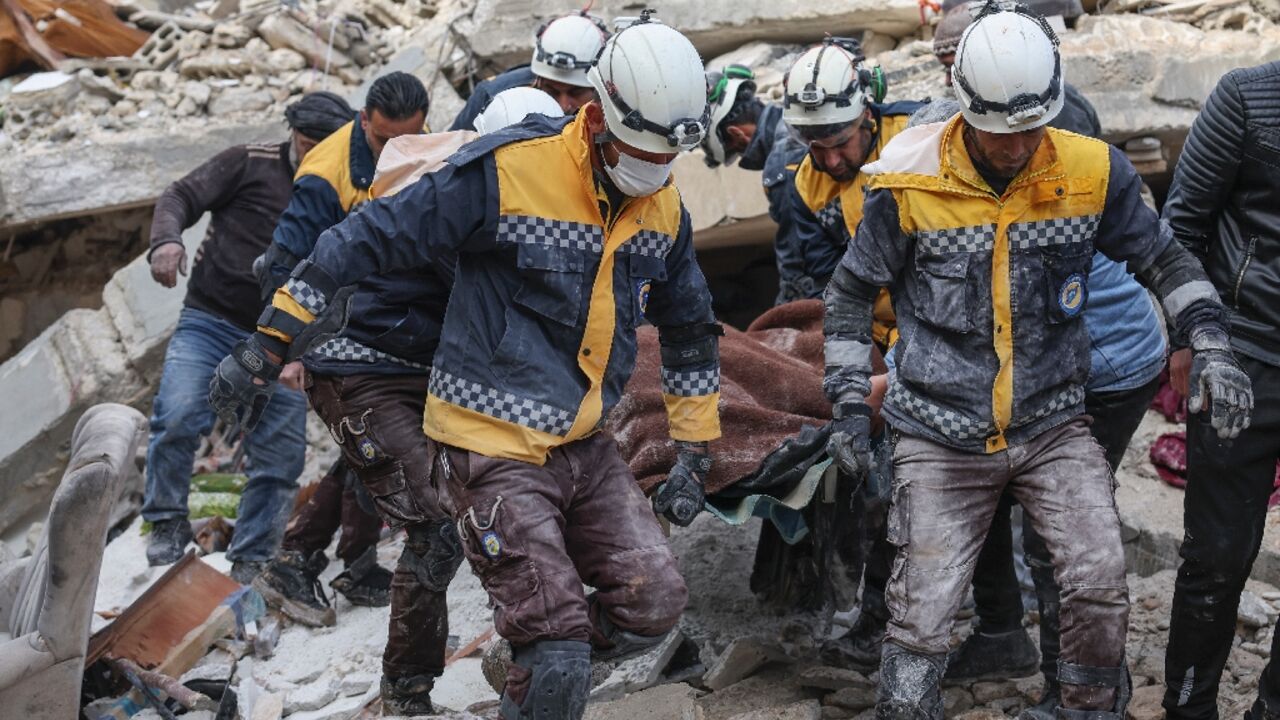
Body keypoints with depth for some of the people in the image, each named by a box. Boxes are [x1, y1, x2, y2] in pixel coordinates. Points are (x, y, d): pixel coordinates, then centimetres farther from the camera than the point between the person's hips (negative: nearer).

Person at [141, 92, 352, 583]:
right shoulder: (250, 165, 2)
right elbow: (182, 197, -1)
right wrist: (166, 239, -22)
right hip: (211, 322, -3)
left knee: (280, 459, -1)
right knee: (179, 414, -24)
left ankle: (250, 564, 14)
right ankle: (167, 522, -5)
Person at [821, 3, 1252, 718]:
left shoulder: (1092, 171, -7)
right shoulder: (910, 183, -11)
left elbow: (1165, 258, 8)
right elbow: (853, 290, 3)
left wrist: (1211, 346, -5)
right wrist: (850, 400, -1)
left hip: (1053, 426, 1)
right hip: (940, 437, -1)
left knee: (1102, 586, -13)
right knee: (923, 614, -2)